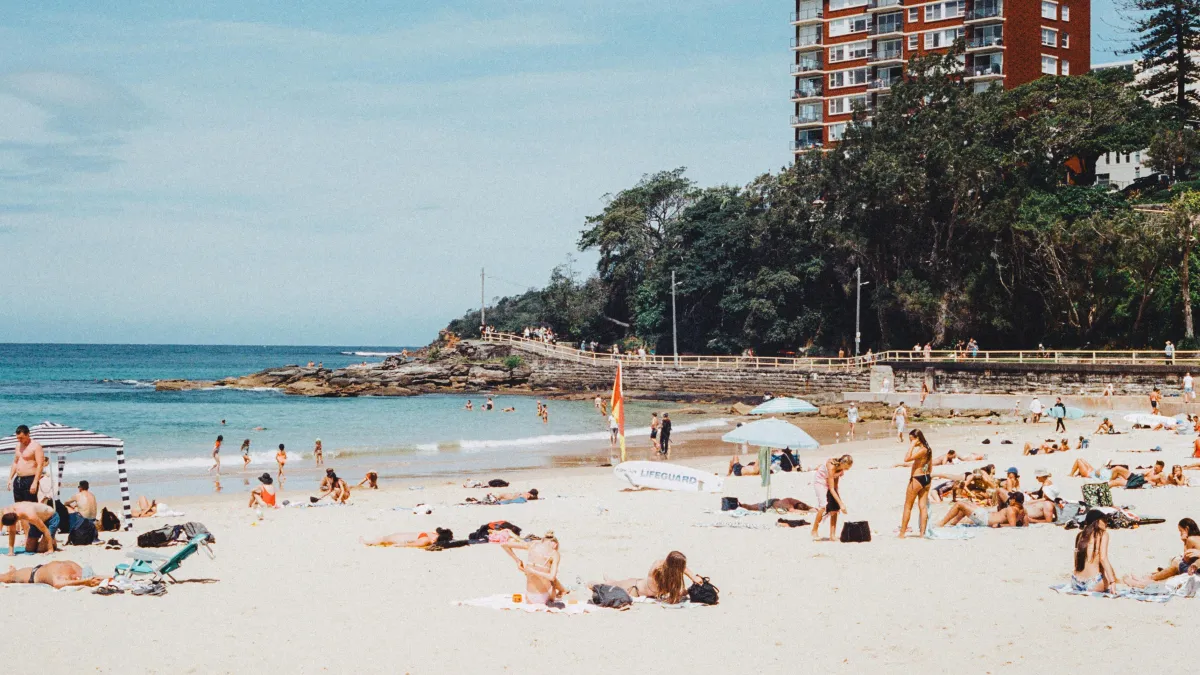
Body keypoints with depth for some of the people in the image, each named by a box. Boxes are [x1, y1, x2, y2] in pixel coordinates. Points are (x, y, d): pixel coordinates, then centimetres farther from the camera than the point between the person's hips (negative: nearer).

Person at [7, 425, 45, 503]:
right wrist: (10, 478, 16)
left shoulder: (36, 446, -10)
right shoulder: (18, 445, 15)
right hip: (18, 480, 8)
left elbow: (40, 465, -15)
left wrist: (35, 483, -21)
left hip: (29, 480, -8)